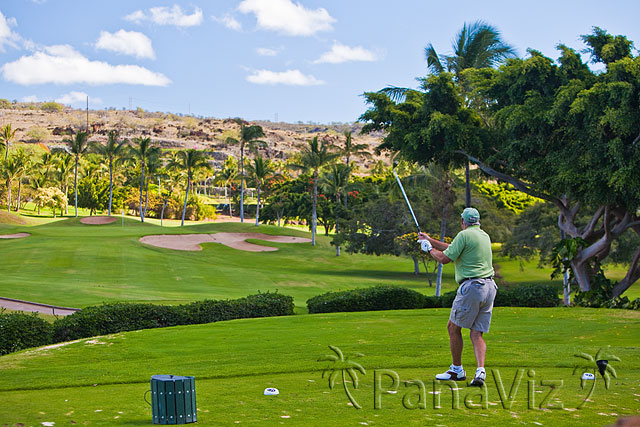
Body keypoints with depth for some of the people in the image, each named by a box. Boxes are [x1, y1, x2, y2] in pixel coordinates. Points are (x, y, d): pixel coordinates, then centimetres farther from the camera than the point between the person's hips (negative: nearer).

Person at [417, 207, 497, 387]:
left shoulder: (464, 235, -8)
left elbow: (444, 258, -9)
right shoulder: (485, 236, 18)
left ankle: (457, 370, 16)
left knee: (453, 327, 9)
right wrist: (431, 240, 33)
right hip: (489, 287, 7)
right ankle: (480, 370, -12)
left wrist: (429, 249, 10)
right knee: (476, 334, 6)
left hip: (471, 286, -7)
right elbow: (454, 249, 27)